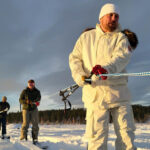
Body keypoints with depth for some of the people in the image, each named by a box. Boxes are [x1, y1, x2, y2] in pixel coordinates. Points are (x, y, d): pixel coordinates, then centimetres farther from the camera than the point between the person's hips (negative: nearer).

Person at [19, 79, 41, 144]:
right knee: (25, 123, -10)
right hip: (26, 109, -2)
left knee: (35, 124, -3)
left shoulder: (37, 91, 5)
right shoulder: (24, 91, 1)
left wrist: (36, 101, -31)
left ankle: (35, 139, 3)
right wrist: (27, 101, -22)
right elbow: (20, 100, -3)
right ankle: (23, 138, -4)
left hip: (34, 109, 2)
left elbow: (38, 98, -8)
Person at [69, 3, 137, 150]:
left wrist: (107, 68, -32)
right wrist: (79, 76, -9)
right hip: (95, 93, 0)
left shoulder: (121, 37, 9)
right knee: (97, 135, -3)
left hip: (119, 93, 1)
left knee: (126, 132, 3)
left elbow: (122, 56, -11)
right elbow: (74, 58, 11)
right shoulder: (86, 37, 15)